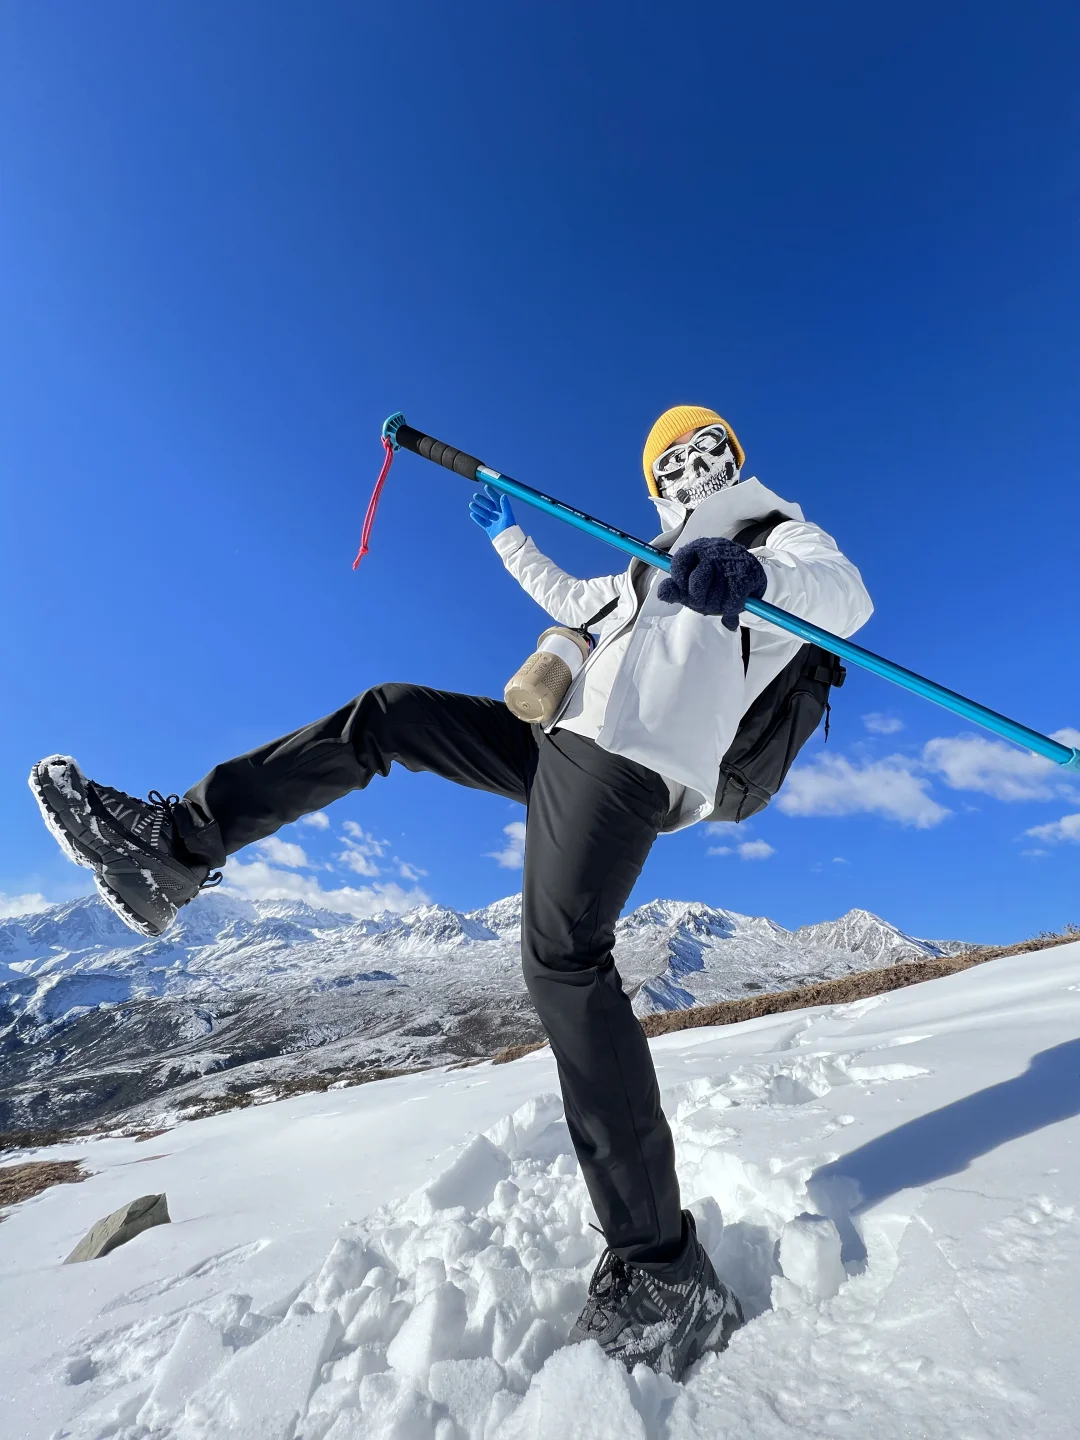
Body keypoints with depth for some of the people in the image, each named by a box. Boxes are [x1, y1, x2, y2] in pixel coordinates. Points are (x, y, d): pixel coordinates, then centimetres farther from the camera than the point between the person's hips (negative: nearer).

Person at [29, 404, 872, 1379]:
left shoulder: (779, 531, 14)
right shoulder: (663, 563, 36)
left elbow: (847, 598, -8)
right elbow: (571, 601, 47)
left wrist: (753, 576, -29)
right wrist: (509, 535, 48)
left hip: (627, 753, -9)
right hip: (572, 741, 9)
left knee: (562, 959, -23)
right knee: (385, 713, 9)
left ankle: (662, 1271, -9)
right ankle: (173, 846, 10)